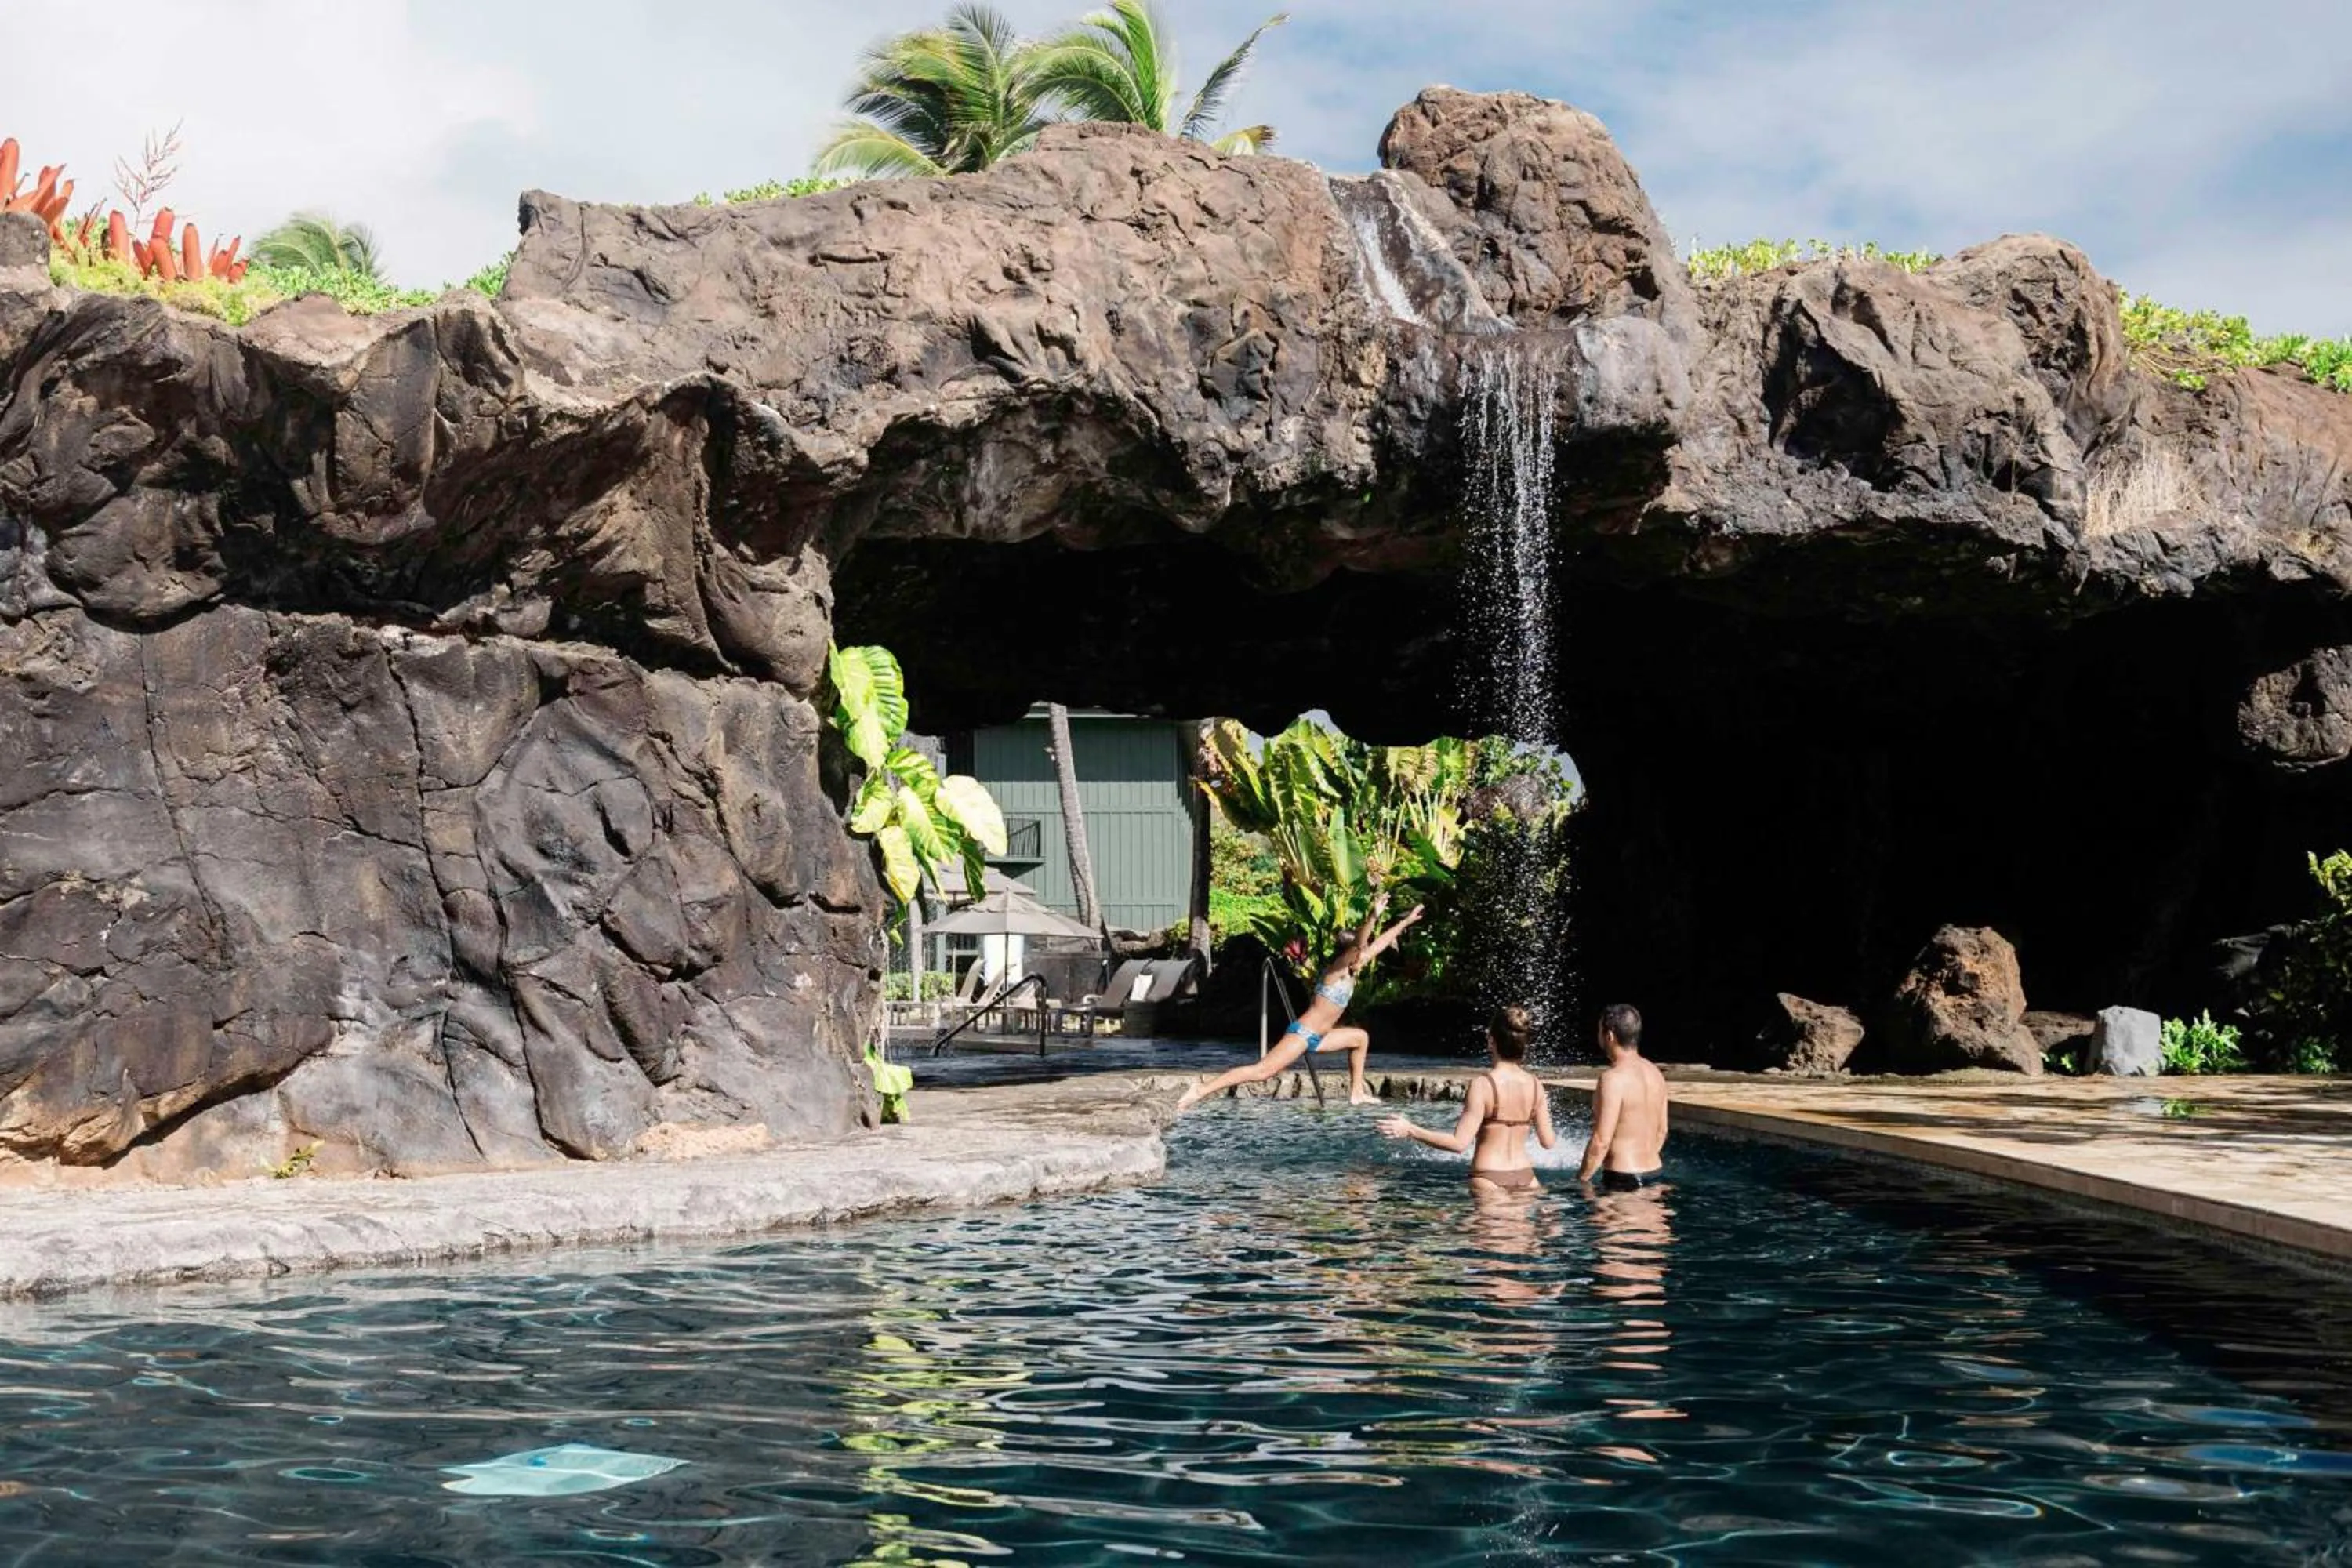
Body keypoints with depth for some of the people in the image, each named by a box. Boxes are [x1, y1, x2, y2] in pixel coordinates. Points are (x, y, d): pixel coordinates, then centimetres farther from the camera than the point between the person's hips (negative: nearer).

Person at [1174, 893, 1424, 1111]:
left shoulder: (1350, 973, 12)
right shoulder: (1336, 971, -12)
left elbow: (1380, 944, 20)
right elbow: (1357, 946, -32)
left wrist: (1406, 923, 25)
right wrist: (1372, 918, -43)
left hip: (1316, 1037, 10)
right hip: (1301, 1033, -10)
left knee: (1360, 1038, 23)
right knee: (1261, 1072, -21)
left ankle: (1356, 1093, 27)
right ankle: (1201, 1090, -26)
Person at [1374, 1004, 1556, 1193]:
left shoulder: (1483, 1084, -14)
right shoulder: (1534, 1085, 1)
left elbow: (1459, 1143, -17)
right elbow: (1548, 1141, 7)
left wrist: (1411, 1131, -13)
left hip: (1489, 1179, -4)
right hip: (1525, 1178, 4)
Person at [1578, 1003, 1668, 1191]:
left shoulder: (1614, 1078, -17)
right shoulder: (1655, 1074, 8)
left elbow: (1601, 1141, -19)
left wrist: (1582, 1179, -10)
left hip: (1623, 1178, -8)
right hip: (1656, 1171, 8)